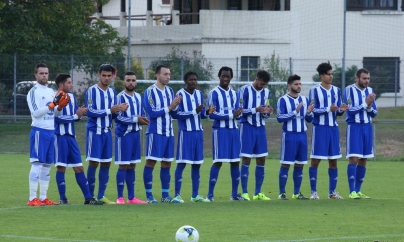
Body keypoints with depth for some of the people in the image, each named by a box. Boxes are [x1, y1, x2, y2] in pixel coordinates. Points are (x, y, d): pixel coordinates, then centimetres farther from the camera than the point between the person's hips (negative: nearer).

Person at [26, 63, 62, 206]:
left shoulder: (51, 91, 16)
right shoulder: (33, 92, -7)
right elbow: (36, 112, -16)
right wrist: (53, 104, -20)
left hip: (51, 131, 8)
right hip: (39, 131, -8)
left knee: (47, 165, 9)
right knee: (37, 164, -10)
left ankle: (43, 198, 13)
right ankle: (32, 199, -10)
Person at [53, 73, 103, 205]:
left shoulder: (72, 97, 13)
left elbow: (75, 116, 14)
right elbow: (58, 118, -18)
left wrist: (80, 113, -8)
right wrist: (76, 115, -15)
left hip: (71, 136, 7)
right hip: (60, 136, -7)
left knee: (79, 167, 6)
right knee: (61, 167, -2)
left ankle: (88, 197, 7)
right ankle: (62, 198, 6)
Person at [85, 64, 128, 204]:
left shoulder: (112, 92, 13)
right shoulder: (92, 91, -7)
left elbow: (112, 115, 15)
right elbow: (90, 111, -15)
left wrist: (120, 110, -6)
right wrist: (109, 110, -19)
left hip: (107, 131, 6)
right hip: (95, 131, -6)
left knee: (106, 163, 7)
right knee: (93, 162, -6)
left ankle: (101, 196, 14)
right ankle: (90, 196, 0)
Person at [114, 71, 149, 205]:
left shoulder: (138, 97, 13)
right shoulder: (120, 97, -9)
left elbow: (141, 114, 20)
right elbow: (118, 118, -15)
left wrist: (143, 120, -4)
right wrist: (135, 119, -17)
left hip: (136, 133, 7)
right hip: (124, 134, -7)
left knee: (132, 166, 11)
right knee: (123, 165, -6)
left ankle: (131, 197, 15)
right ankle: (120, 198, -3)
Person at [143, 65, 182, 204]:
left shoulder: (170, 91, 12)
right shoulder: (150, 91, -8)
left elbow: (174, 114, 12)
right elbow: (152, 113, -15)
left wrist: (175, 107, -9)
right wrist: (169, 107, -16)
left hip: (168, 132, 7)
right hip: (155, 132, -7)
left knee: (167, 163, 8)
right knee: (151, 162, -5)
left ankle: (165, 195, 13)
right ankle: (149, 196, -2)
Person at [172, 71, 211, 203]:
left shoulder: (199, 94, 11)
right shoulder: (180, 94, -7)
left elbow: (202, 114, 12)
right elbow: (177, 114, -13)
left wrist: (206, 112, -10)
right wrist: (194, 111, -20)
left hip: (198, 132, 6)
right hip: (185, 132, -6)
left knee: (197, 163, 8)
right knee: (182, 163, -7)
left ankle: (195, 195, 14)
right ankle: (177, 194, -4)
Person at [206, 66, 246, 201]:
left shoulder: (234, 94, 15)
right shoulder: (214, 93, -4)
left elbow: (238, 113, 12)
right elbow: (212, 114, -12)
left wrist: (238, 113, -13)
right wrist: (231, 115, -15)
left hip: (233, 130, 6)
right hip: (220, 130, -6)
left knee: (235, 161, 6)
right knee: (218, 161, -10)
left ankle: (235, 194, 14)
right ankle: (210, 194, -6)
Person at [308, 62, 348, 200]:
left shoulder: (336, 91, 10)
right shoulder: (314, 91, -4)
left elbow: (337, 112, 12)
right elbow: (312, 111, -10)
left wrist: (341, 110, -11)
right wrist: (328, 109, -20)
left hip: (333, 128, 5)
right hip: (320, 128, -5)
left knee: (333, 161, 6)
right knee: (315, 160, -3)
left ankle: (332, 192, 12)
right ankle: (314, 192, 2)